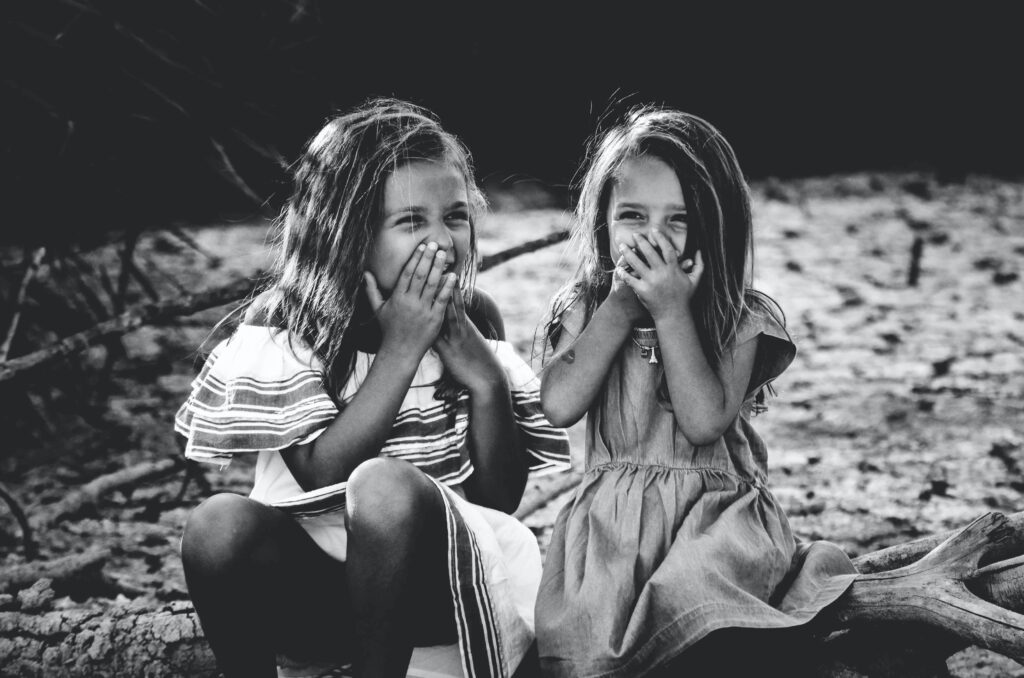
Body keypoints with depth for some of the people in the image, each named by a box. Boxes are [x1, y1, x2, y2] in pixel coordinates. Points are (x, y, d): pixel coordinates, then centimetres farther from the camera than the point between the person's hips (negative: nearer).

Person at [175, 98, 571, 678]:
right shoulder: (284, 325, -5)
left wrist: (486, 380, -16)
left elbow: (503, 498, -1)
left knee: (386, 483, -32)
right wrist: (399, 351, -22)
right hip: (319, 580, 0)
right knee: (218, 524, -31)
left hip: (441, 574, 0)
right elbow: (321, 477, -17)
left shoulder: (473, 320, 0)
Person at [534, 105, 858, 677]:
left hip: (715, 514, -1)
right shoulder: (585, 309, 6)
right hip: (612, 517, 2)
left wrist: (671, 311, -16)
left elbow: (705, 421, -15)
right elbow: (559, 406, -11)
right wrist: (623, 306, -10)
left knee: (683, 601, -31)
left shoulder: (741, 318, -2)